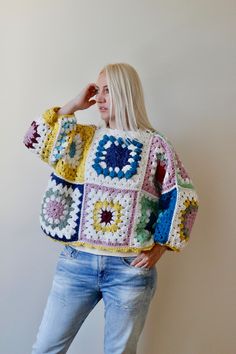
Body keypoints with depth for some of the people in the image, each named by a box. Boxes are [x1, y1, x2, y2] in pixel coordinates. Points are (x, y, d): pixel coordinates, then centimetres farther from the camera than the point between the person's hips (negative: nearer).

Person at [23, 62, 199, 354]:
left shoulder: (155, 144, -2)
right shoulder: (86, 137, 8)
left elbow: (183, 198, 0)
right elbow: (35, 139, -2)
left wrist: (159, 248, -4)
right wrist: (75, 105, -1)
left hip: (131, 268, -2)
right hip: (77, 261, 3)